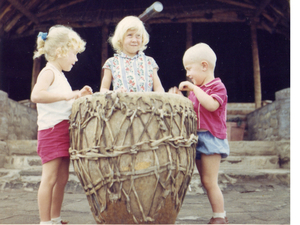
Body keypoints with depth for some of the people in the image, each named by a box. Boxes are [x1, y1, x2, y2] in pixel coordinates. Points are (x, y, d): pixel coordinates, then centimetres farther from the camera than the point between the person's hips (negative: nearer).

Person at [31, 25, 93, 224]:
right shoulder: (48, 72, -9)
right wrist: (67, 95, -27)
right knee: (50, 178, -7)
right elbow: (36, 95, -28)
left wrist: (79, 95, 13)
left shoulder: (59, 75, 20)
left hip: (63, 130, 10)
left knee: (62, 178, 13)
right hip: (51, 129, -10)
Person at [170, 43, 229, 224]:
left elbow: (211, 105, -27)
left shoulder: (217, 86, -7)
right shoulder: (195, 90, 17)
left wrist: (194, 88, -20)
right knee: (206, 182, 12)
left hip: (211, 138, -9)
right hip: (196, 139, 9)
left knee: (209, 181, -8)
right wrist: (179, 98, 5)